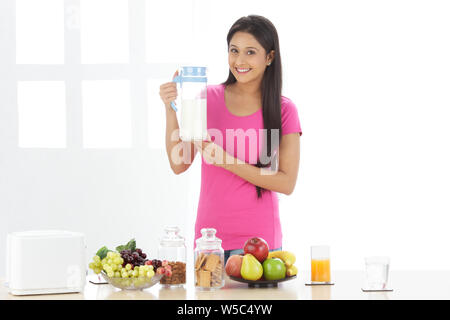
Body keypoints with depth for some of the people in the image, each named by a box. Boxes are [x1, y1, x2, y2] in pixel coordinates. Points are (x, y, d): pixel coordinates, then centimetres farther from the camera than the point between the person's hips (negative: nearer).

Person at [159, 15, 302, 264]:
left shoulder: (284, 110, -1)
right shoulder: (208, 98, 5)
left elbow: (287, 183, -7)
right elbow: (179, 164, 2)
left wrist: (227, 161, -16)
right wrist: (171, 110, -10)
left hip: (257, 239, -2)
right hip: (209, 234, 2)